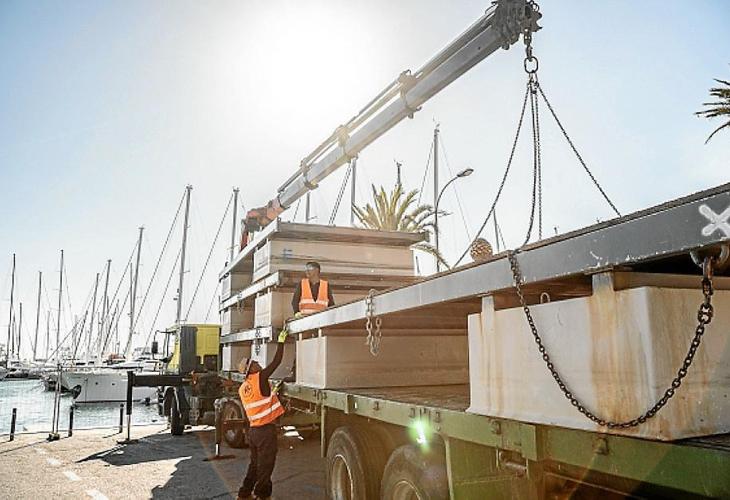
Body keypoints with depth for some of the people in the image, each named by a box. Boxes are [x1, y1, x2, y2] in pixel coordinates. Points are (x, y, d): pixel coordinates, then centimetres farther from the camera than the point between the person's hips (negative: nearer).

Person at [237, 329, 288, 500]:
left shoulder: (242, 388, 10)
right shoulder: (260, 378, -13)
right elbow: (276, 361, -12)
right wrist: (281, 341, -3)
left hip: (253, 430, 8)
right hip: (266, 429, -8)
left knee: (255, 463, 20)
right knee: (265, 465, 5)